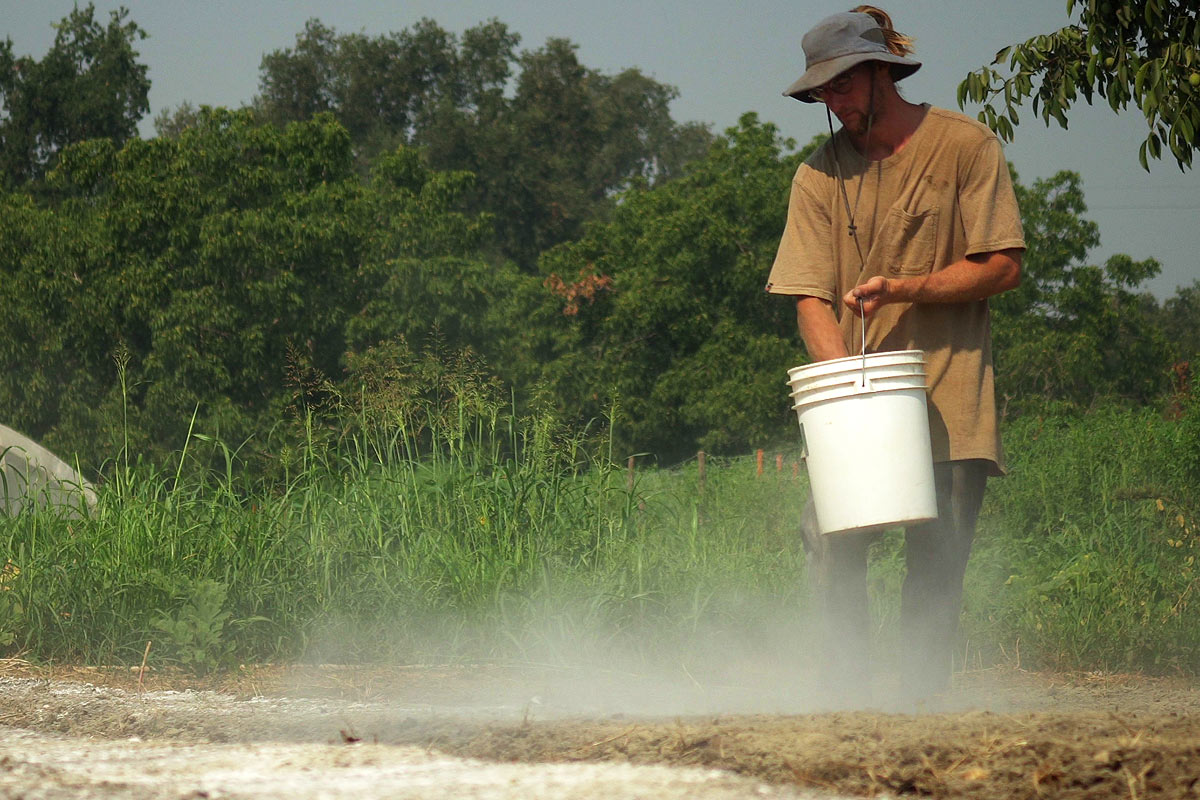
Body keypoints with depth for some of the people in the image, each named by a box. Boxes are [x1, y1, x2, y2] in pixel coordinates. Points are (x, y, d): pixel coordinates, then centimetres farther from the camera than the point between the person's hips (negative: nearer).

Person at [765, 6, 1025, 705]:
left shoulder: (965, 146, 0)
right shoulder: (821, 173, 7)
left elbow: (1004, 266, -3)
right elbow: (811, 299, 2)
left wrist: (902, 290, -14)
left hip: (950, 392, -2)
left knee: (938, 561, -6)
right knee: (833, 546, -12)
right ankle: (849, 703, -2)